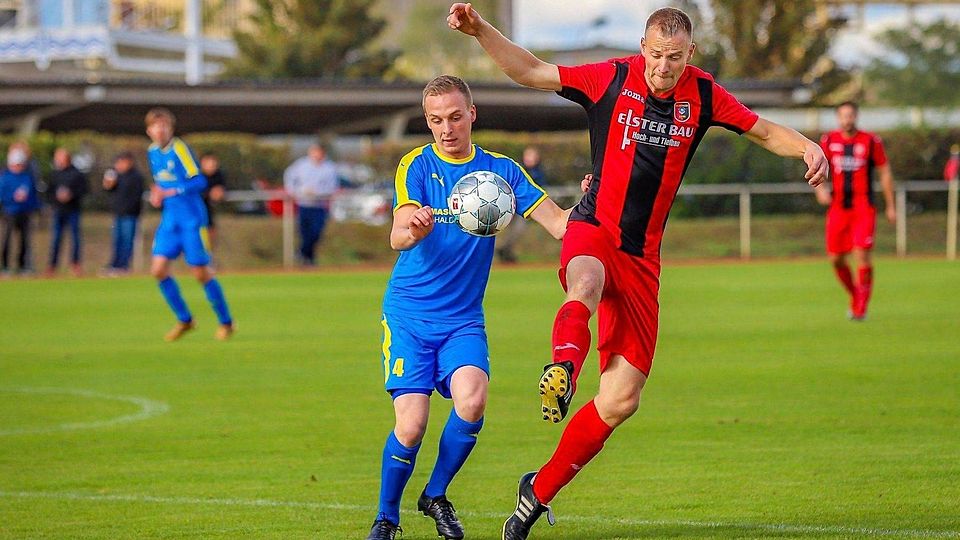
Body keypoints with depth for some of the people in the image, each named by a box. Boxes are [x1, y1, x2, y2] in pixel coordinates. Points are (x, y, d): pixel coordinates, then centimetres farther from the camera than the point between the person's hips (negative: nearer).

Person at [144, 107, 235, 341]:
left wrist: (171, 192, -28)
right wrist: (157, 196, 4)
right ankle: (184, 320, 10)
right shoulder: (152, 152, 8)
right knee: (158, 269, -5)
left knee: (202, 273, -3)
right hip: (169, 219, 6)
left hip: (192, 219, -6)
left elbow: (199, 181, -19)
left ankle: (226, 322, 14)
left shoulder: (179, 149, -13)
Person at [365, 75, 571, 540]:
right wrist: (414, 230, -45)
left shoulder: (500, 170, 3)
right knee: (411, 423, -13)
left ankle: (436, 495, 2)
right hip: (409, 313, -2)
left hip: (464, 318, 2)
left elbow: (559, 223, -1)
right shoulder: (417, 166, -5)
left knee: (471, 400, -23)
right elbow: (397, 237, -21)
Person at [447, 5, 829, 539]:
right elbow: (530, 71, -1)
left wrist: (809, 148, -6)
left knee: (621, 400, -1)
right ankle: (563, 365, -71)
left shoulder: (702, 94, 2)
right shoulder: (612, 79, -5)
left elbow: (765, 131, 13)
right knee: (586, 284, -43)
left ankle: (540, 490, 14)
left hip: (642, 255, 3)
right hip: (593, 232, -3)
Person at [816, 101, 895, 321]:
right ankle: (855, 295, 25)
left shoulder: (871, 141, 0)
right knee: (836, 259, 1)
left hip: (863, 207, -3)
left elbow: (885, 173, 6)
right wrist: (820, 189, -11)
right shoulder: (828, 140, 6)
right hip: (838, 207, 3)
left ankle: (861, 307, -4)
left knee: (861, 253, -15)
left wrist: (890, 206, 5)